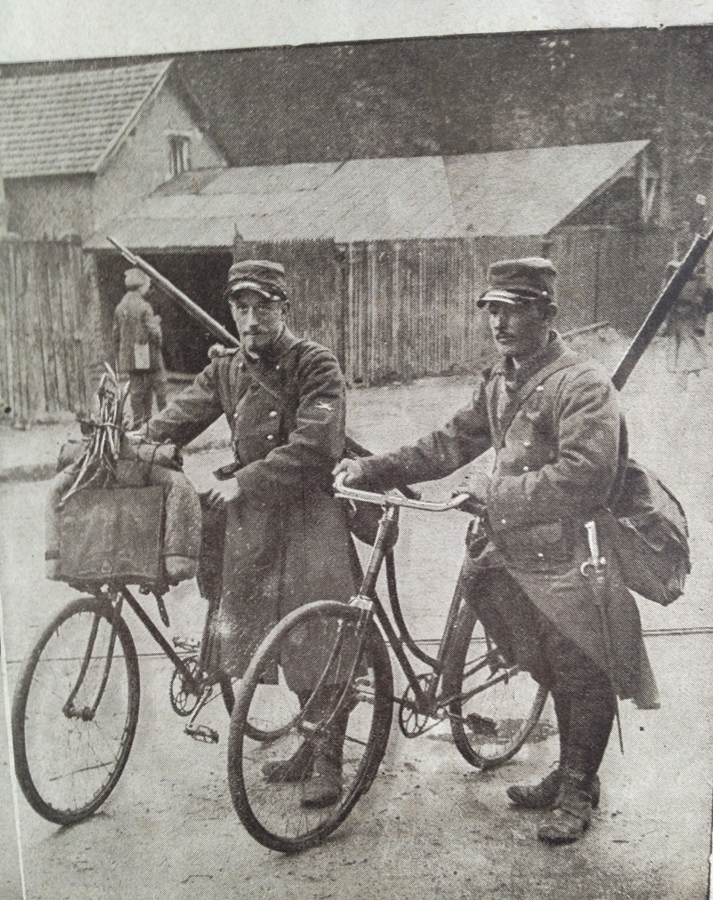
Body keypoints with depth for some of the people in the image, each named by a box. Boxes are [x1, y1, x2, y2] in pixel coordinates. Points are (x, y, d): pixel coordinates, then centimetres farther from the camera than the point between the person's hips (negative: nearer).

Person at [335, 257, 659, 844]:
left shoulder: (583, 385, -18)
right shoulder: (499, 382, 9)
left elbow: (583, 478, -28)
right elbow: (453, 443, 10)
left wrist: (496, 492, -24)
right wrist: (374, 469, 1)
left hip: (572, 559, -7)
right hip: (519, 551, 7)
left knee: (584, 680, 9)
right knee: (558, 675, 21)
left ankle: (577, 794, 27)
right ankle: (568, 776, 38)